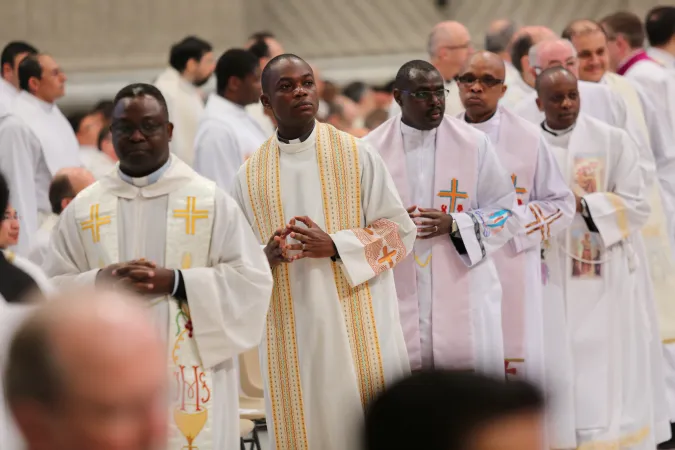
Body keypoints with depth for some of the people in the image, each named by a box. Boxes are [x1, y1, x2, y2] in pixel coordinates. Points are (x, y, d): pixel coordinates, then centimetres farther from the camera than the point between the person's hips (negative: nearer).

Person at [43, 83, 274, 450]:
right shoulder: (83, 208, 8)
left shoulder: (211, 201, 3)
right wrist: (98, 283, -13)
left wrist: (177, 282, -14)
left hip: (190, 380, -1)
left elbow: (252, 281, -3)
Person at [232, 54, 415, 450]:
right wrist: (267, 255, -13)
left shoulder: (357, 155, 0)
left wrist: (335, 246, -14)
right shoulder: (250, 175, 6)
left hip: (357, 323, -2)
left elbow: (400, 230, 0)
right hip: (290, 333, 2)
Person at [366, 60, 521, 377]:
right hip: (398, 295, 0)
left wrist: (454, 225, -13)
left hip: (464, 295, 0)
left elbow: (506, 212, 3)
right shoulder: (372, 149, 2)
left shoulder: (474, 144, 2)